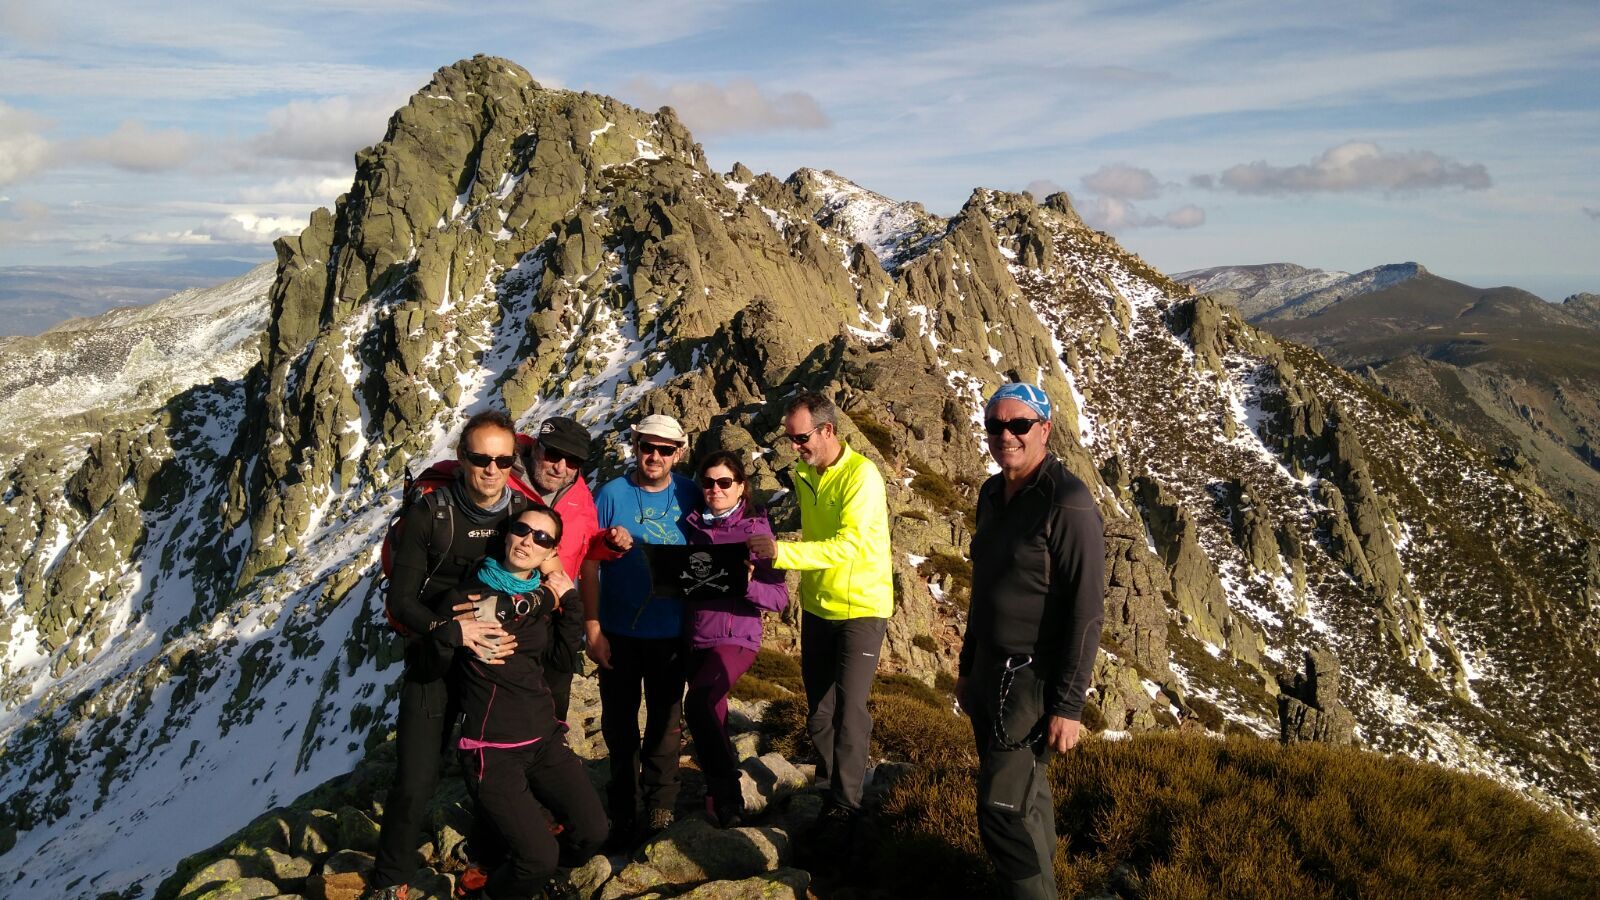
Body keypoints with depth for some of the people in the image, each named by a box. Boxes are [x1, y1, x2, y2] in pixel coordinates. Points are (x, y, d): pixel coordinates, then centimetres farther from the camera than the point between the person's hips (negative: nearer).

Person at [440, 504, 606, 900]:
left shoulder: (545, 597, 8)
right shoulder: (468, 596, -8)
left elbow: (563, 659, 3)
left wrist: (571, 604, -3)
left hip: (545, 739, 6)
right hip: (492, 749, -5)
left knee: (592, 831, -1)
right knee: (540, 857, -15)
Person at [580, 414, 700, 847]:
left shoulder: (688, 495, -4)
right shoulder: (611, 495, -10)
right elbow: (590, 564, -8)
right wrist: (592, 628, -11)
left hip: (671, 633, 1)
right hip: (619, 632, -1)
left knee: (666, 723, 15)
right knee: (619, 726, 12)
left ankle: (660, 811, 31)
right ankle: (622, 815, 28)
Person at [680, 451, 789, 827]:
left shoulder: (756, 529, -6)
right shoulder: (691, 527, 5)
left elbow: (779, 597, -9)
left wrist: (747, 585, -27)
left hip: (738, 637, -5)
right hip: (695, 637, 5)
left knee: (699, 702, -28)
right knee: (712, 717, 17)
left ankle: (725, 797, -14)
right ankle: (721, 792, 41)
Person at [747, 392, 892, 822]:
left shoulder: (861, 475, -19)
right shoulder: (803, 473, 4)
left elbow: (849, 544, -29)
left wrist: (782, 553, -34)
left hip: (862, 608, -7)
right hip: (817, 606, 7)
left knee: (849, 708, -8)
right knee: (818, 708, 12)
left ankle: (846, 803, 5)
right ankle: (827, 790, 27)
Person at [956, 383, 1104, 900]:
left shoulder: (1068, 503, -18)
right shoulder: (992, 494, 7)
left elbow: (1086, 611, -19)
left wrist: (1068, 706, -19)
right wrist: (968, 667, 19)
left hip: (1033, 678, -8)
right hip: (989, 669, 8)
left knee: (1003, 808, -6)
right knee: (1025, 793, 19)